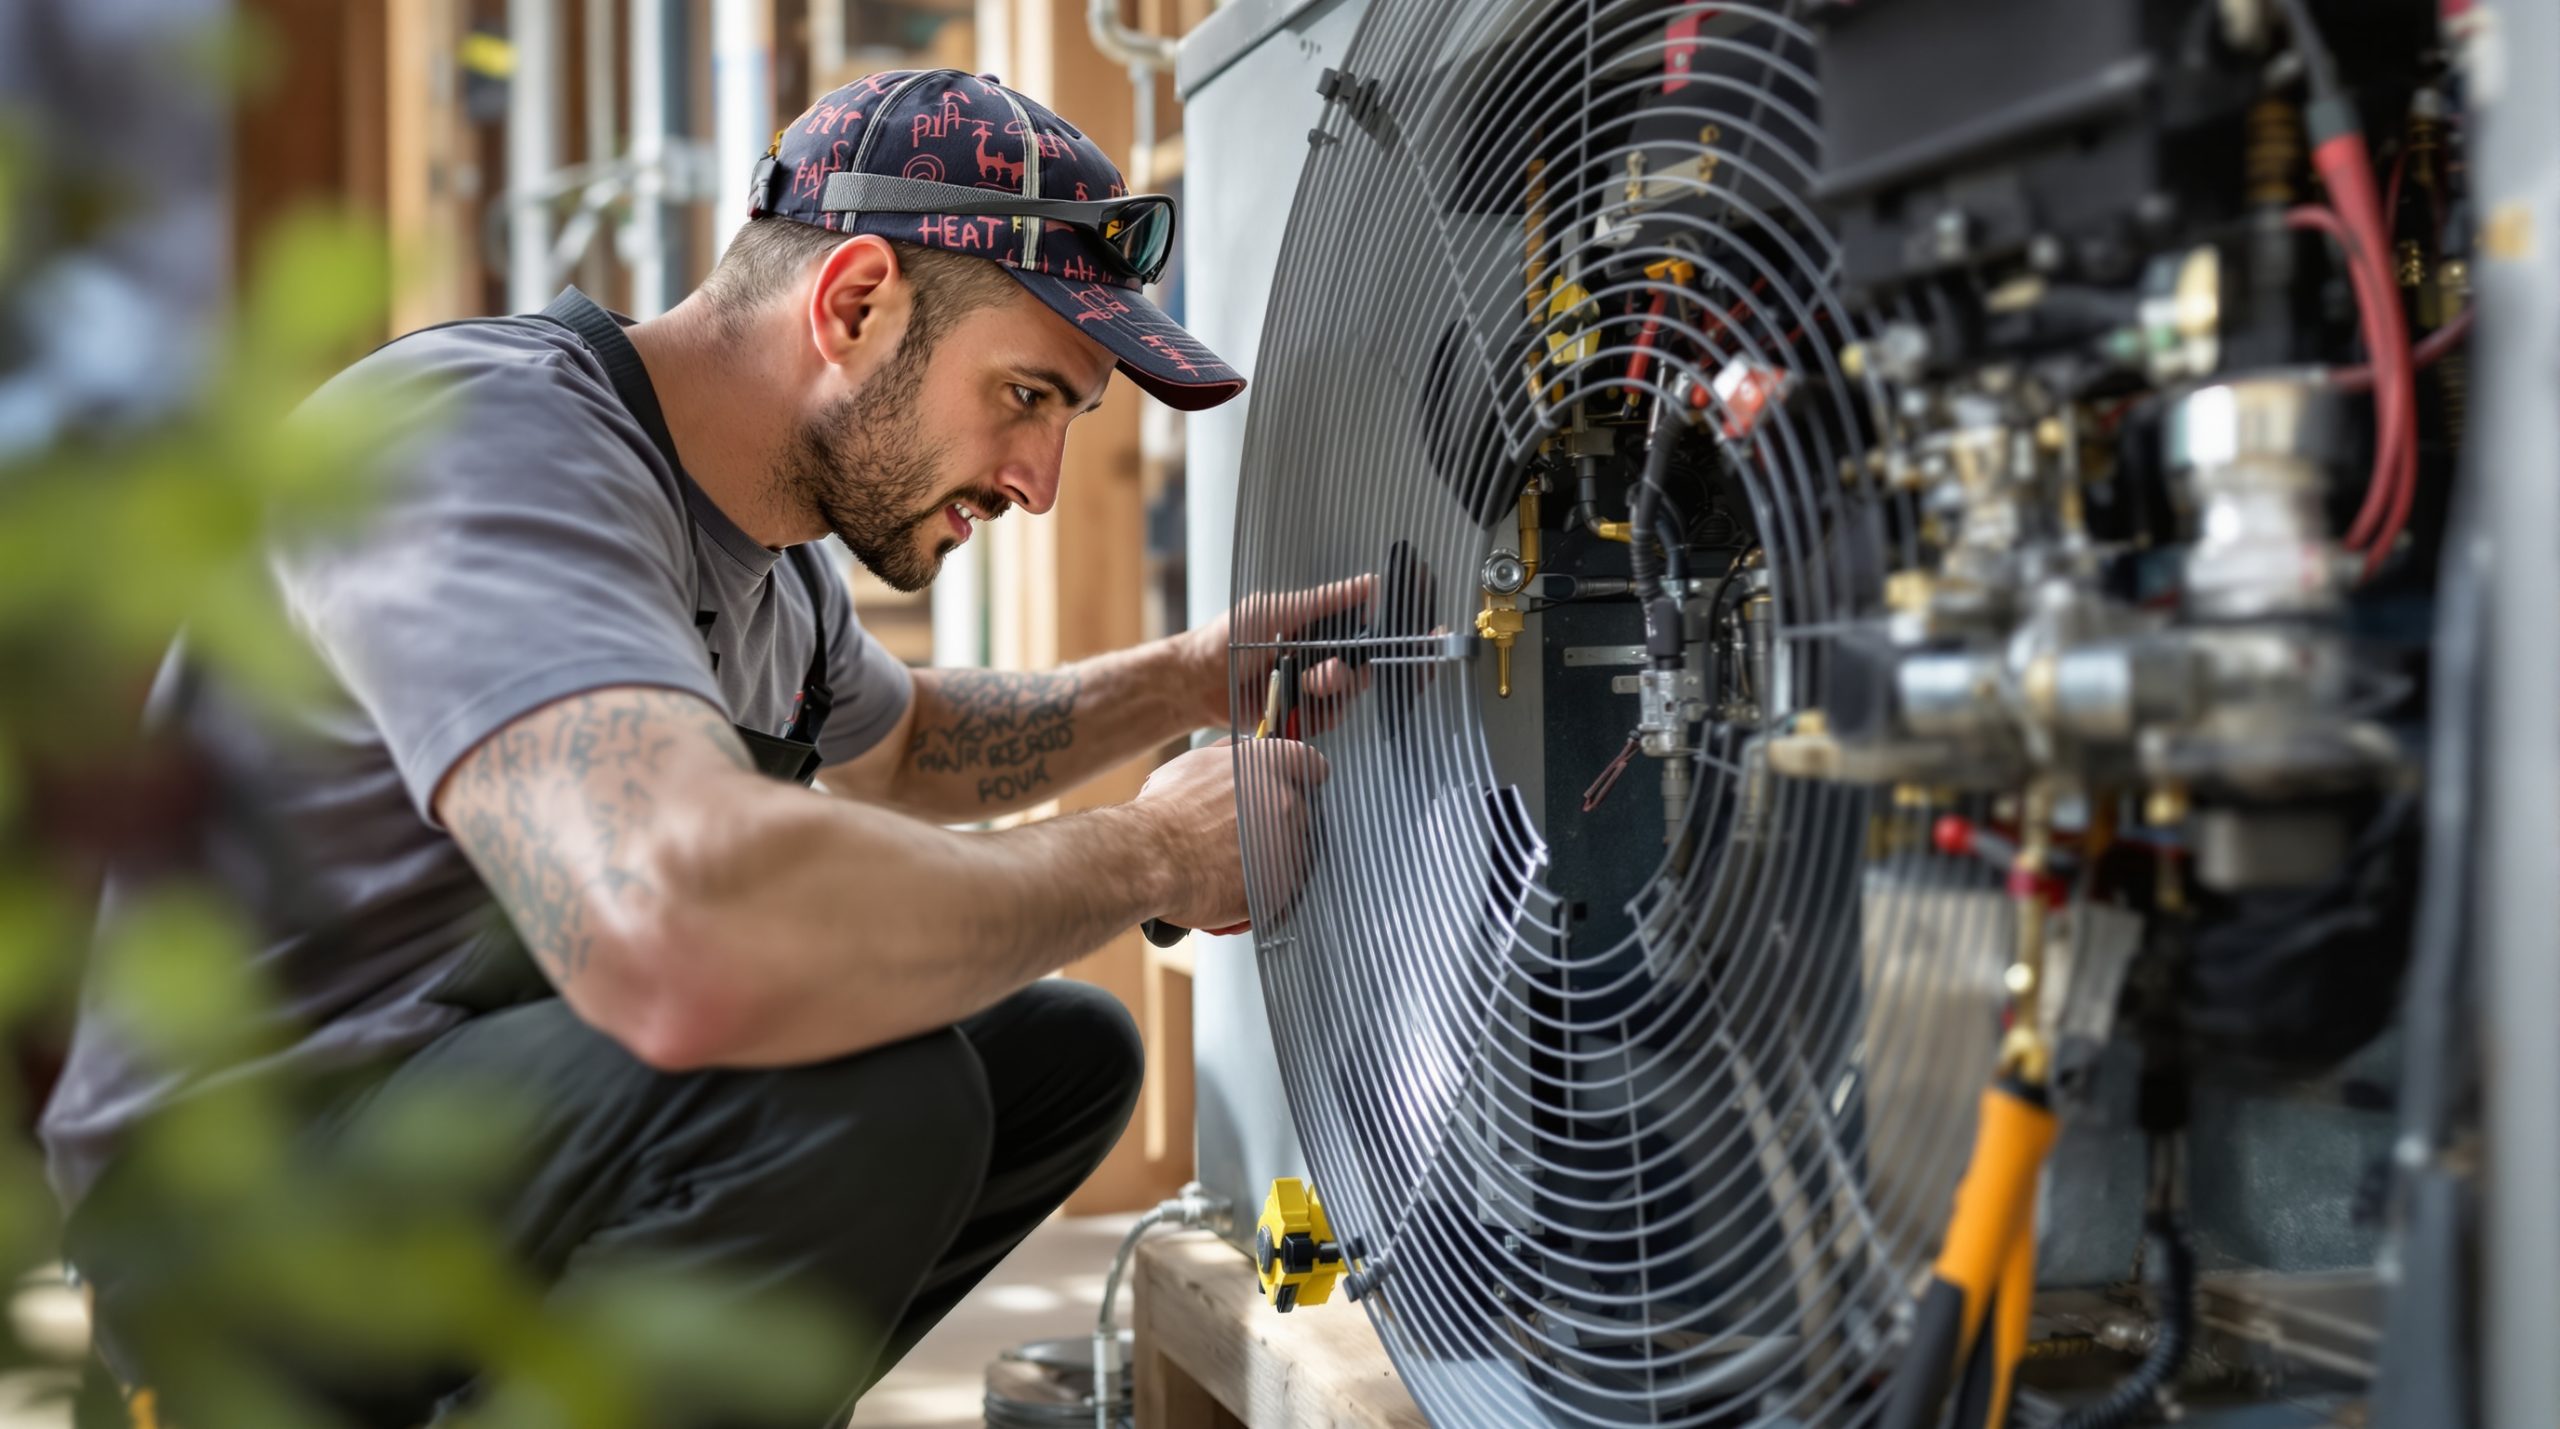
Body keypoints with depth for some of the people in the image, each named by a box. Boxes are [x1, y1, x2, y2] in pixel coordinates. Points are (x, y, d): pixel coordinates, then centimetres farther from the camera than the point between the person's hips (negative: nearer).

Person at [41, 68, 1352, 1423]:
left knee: (1065, 1050, 8)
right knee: (867, 1088, -32)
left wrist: (1183, 680, 10)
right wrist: (1149, 854, -28)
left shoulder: (772, 562, 4)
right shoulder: (484, 437, -26)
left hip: (511, 1084, 9)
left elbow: (898, 749, 27)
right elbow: (685, 933, -44)